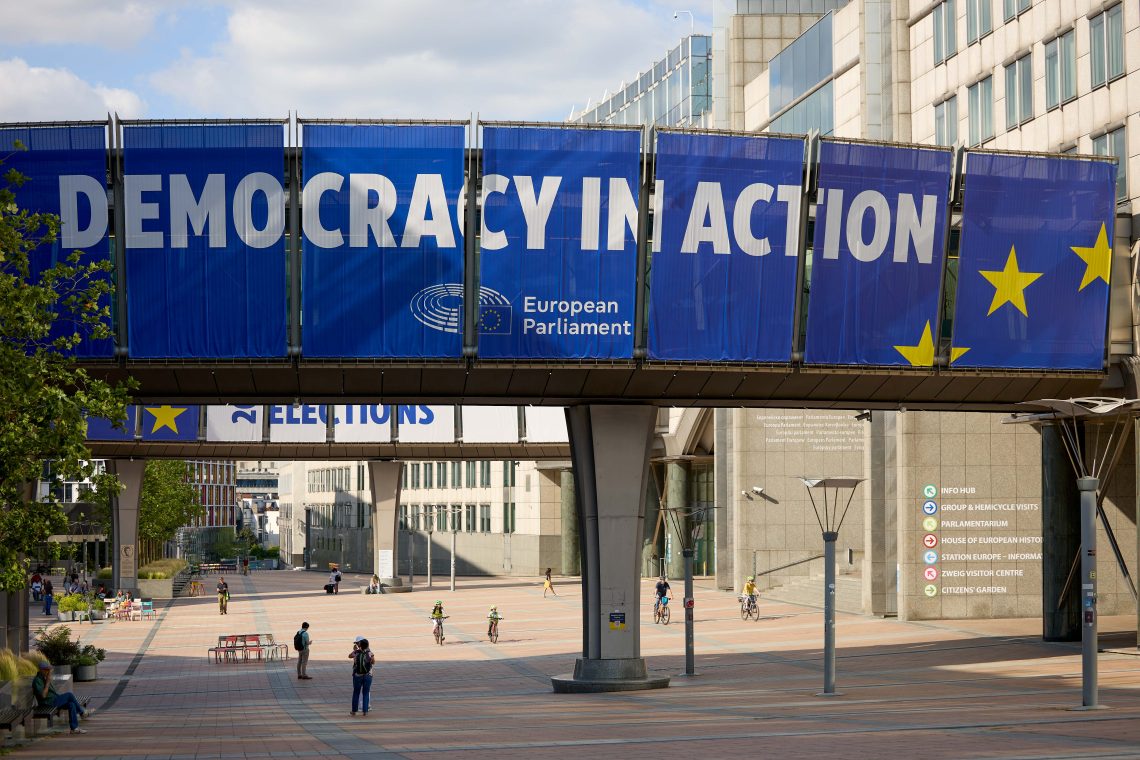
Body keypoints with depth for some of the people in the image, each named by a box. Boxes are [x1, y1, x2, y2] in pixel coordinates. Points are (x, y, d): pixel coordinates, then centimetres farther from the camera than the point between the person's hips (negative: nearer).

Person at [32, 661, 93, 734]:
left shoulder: (44, 678, 17)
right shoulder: (37, 680, -14)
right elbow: (43, 695, -25)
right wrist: (48, 682, -23)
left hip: (54, 700, 10)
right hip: (48, 703, -10)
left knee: (71, 704, -8)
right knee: (69, 695, -15)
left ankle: (74, 728, -7)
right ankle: (83, 713, -3)